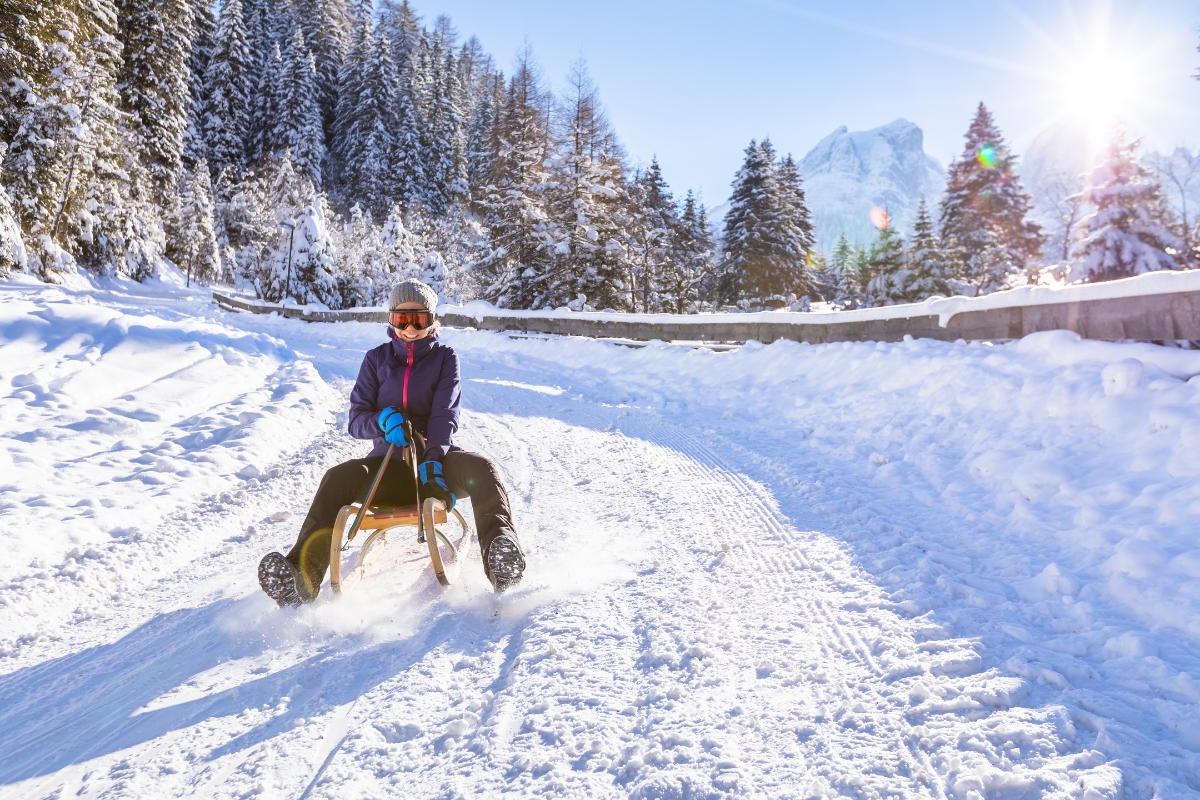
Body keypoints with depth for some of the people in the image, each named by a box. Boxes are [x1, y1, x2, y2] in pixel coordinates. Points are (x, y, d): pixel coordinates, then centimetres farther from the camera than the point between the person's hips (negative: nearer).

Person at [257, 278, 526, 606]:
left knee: (480, 468, -33)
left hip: (435, 461, -1)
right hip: (389, 463, 1)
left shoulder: (444, 357, 7)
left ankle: (500, 555, -52)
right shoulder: (376, 359, 12)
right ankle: (302, 574, -39)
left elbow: (445, 415, -6)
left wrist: (433, 460, -25)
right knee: (338, 478, -29)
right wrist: (382, 420, -19)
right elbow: (356, 419, 6)